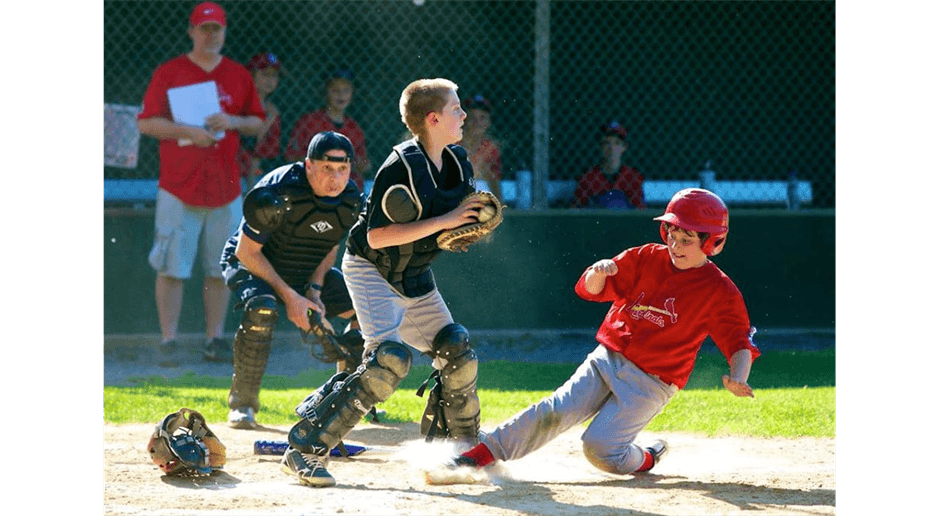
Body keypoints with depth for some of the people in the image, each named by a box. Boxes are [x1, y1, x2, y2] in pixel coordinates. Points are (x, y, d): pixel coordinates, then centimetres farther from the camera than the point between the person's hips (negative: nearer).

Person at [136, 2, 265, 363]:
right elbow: (146, 123, -3)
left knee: (220, 270, 5)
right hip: (178, 189, -3)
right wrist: (188, 131, -16)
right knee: (172, 268, -5)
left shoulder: (239, 76, 11)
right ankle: (168, 341, 0)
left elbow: (257, 123, 15)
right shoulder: (169, 73, 1)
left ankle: (215, 339, 12)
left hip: (225, 189, 3)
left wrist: (233, 122, -7)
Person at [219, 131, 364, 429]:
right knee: (262, 308, -37)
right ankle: (242, 404, -23)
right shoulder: (279, 193, -32)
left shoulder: (351, 199, -13)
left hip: (308, 273, 6)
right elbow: (247, 252, -25)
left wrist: (314, 290, -12)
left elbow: (330, 247, 4)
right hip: (249, 264, -6)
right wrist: (289, 296, -26)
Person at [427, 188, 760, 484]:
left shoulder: (719, 291, -5)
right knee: (554, 412, -17)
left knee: (599, 447, -21)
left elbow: (740, 341, -9)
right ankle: (470, 460, -20)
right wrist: (599, 272, -19)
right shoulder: (646, 259, 5)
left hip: (651, 384, -3)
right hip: (606, 361, 3)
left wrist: (738, 379, -30)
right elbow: (589, 289, 6)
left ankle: (645, 460, 10)